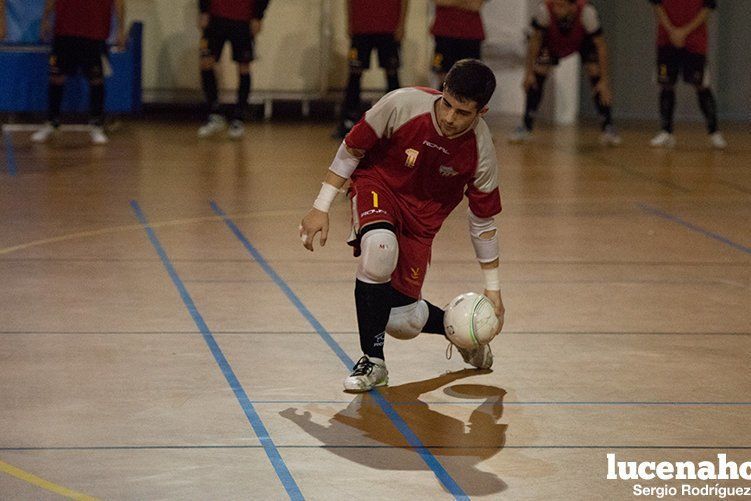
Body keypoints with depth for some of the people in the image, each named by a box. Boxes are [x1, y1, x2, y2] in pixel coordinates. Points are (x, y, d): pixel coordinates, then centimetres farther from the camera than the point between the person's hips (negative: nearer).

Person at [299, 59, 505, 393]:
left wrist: (492, 287, 1)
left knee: (402, 323, -5)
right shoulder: (402, 105, -26)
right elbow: (351, 150, -10)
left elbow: (483, 221, -4)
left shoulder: (481, 150, -19)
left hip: (423, 214, 1)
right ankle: (373, 362, -20)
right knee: (379, 247, -37)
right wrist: (321, 208, -11)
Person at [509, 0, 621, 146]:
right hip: (552, 41, 1)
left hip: (583, 40, -1)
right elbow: (535, 40, -22)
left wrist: (604, 80, -28)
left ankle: (608, 127, -4)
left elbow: (601, 46, -28)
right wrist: (529, 72, -21)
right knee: (538, 72, -15)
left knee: (595, 72, -15)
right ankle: (526, 126, -4)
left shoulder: (587, 12, -40)